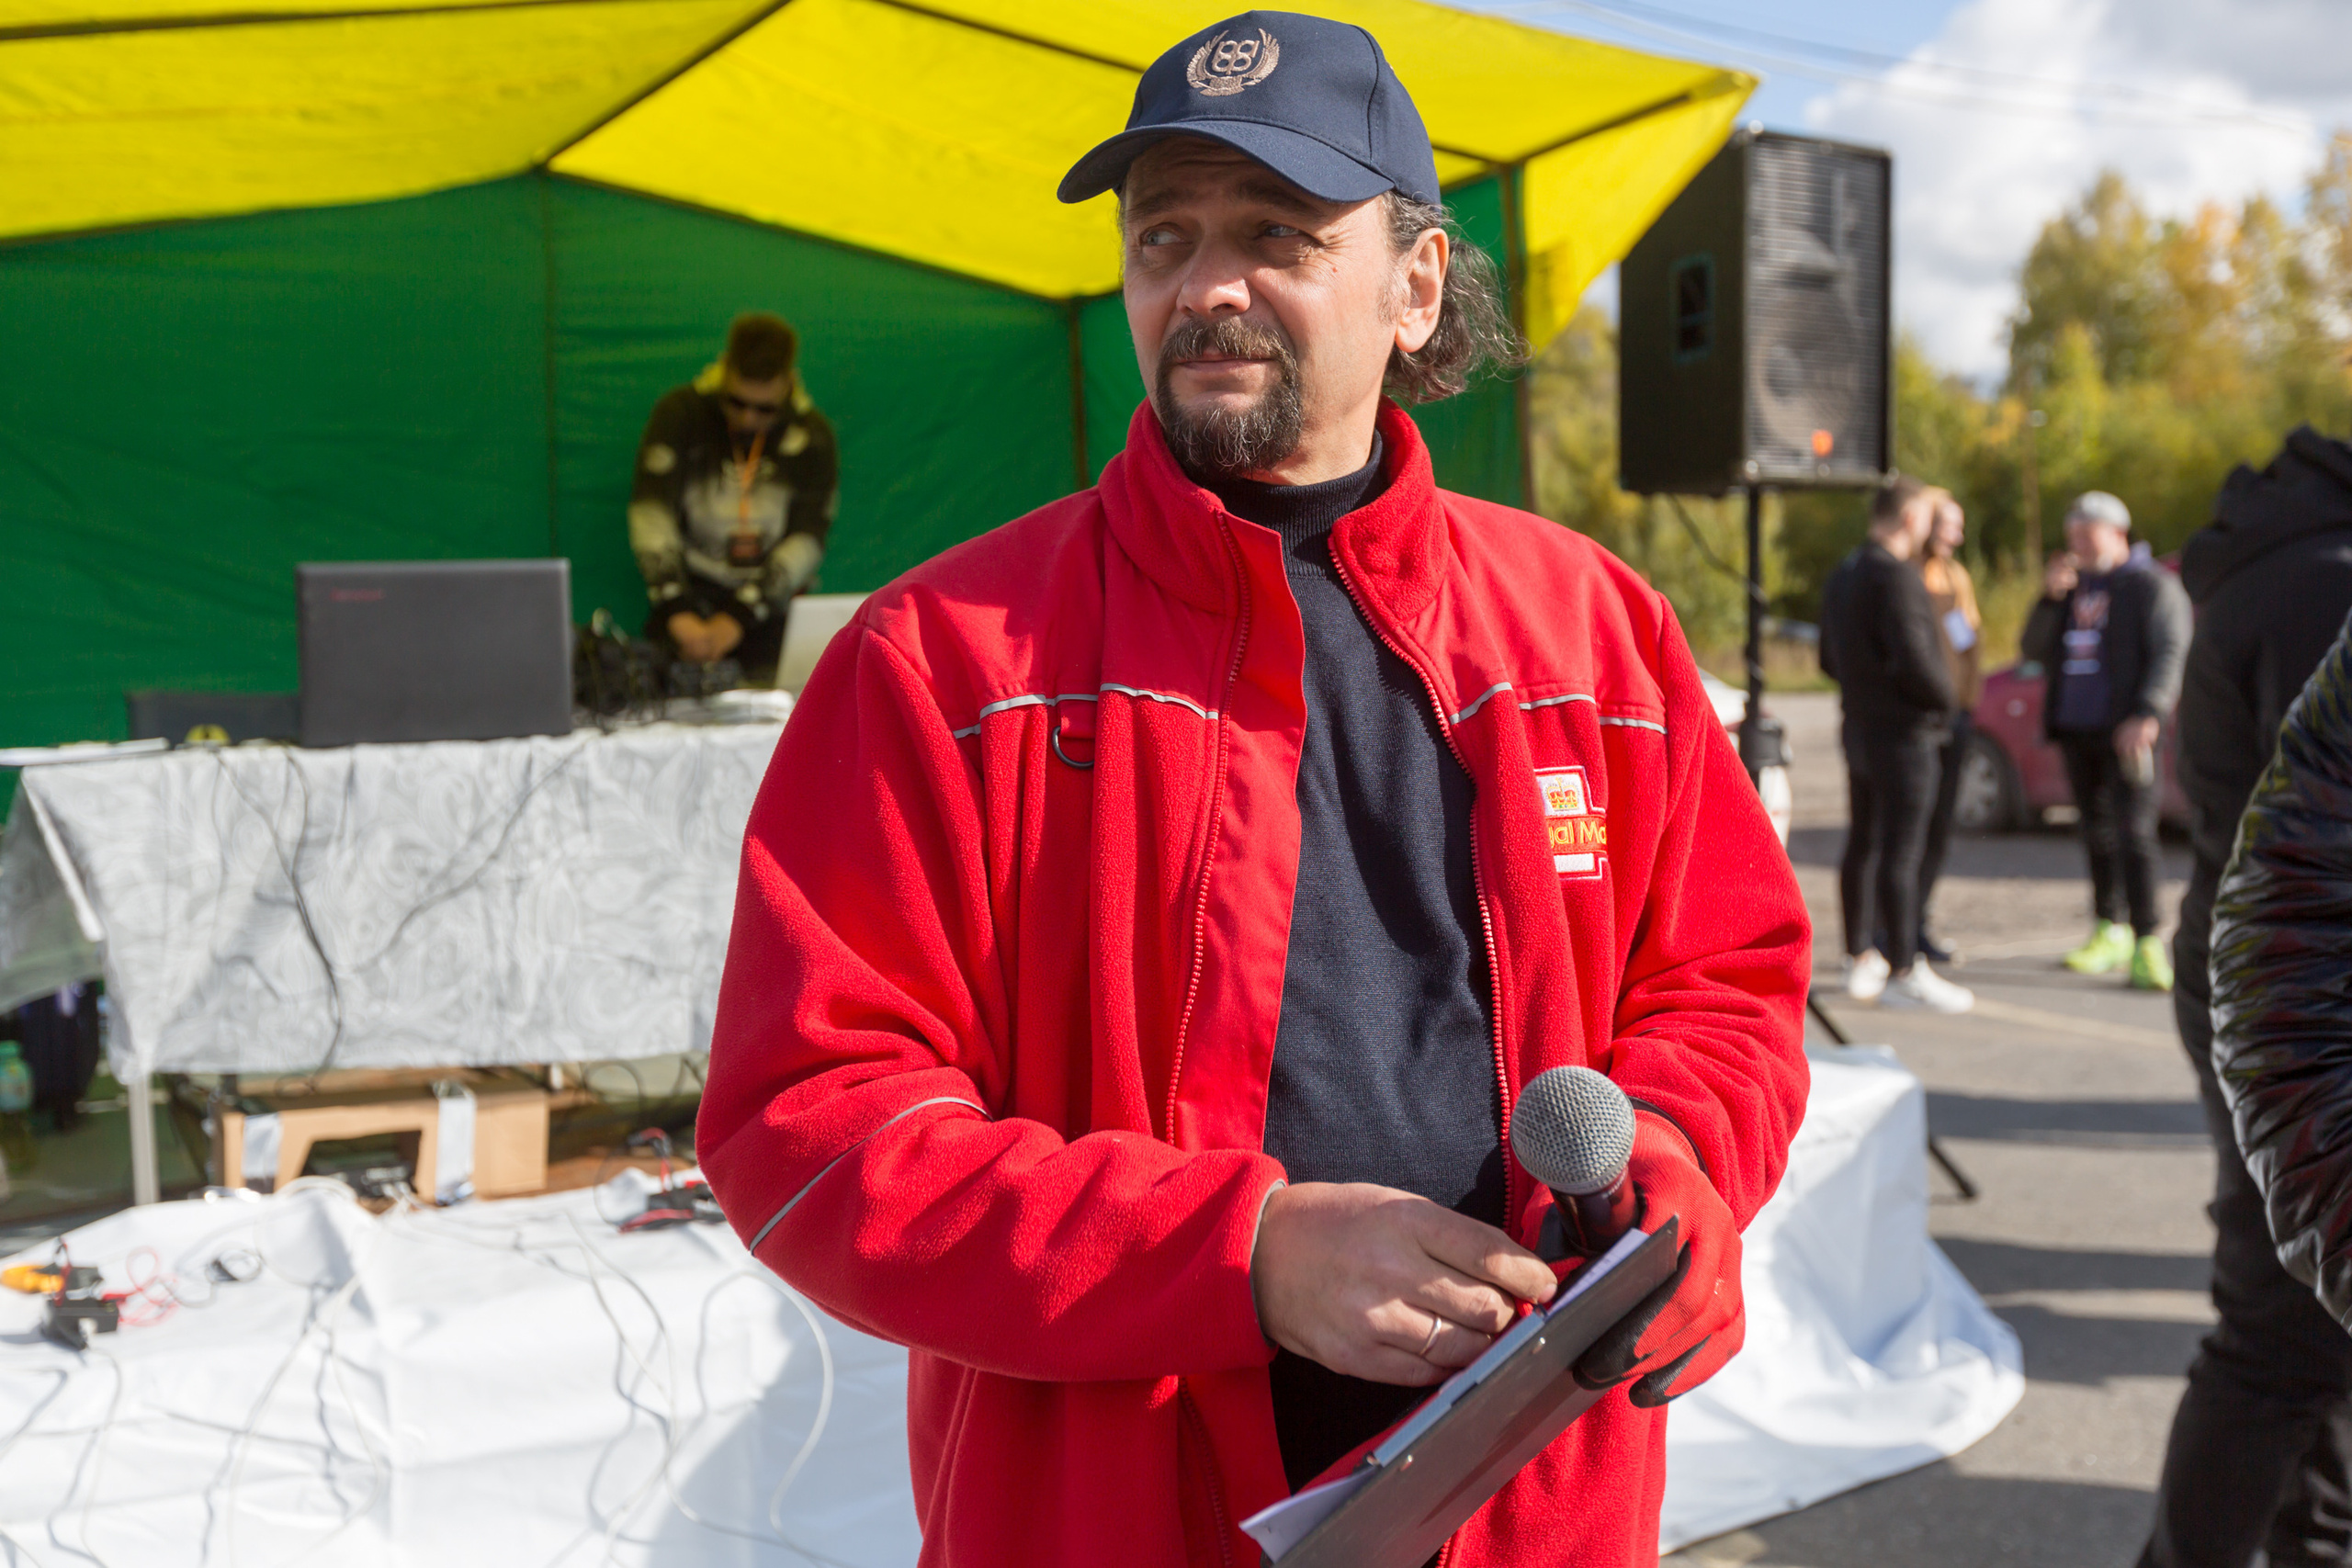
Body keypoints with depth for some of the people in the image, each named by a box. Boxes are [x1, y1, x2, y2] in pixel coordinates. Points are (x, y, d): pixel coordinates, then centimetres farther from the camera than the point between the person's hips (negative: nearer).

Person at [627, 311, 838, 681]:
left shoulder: (812, 435, -1)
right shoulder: (681, 412, -4)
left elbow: (807, 540, -8)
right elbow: (651, 513, -13)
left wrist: (738, 618, -20)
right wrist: (676, 611, -26)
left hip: (769, 599, 1)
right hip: (691, 590, -1)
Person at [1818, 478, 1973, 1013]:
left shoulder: (1842, 575, 13)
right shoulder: (1896, 576, -17)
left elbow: (1829, 660, 21)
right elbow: (1914, 659, -24)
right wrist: (1943, 699, -8)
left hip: (1860, 727, 9)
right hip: (1904, 733, -9)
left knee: (1863, 847, 14)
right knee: (1900, 853, -7)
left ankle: (1860, 960, 22)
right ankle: (1905, 972, -5)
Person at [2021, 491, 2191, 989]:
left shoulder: (2151, 585, -2)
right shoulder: (2073, 586, 19)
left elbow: (2169, 653, -10)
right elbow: (2033, 650, 16)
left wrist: (2148, 714, -22)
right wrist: (2050, 598, 0)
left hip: (2124, 732, -7)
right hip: (2075, 728, 7)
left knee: (2133, 833, -13)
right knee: (2097, 832, 12)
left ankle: (2147, 943, -14)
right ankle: (2110, 931, 21)